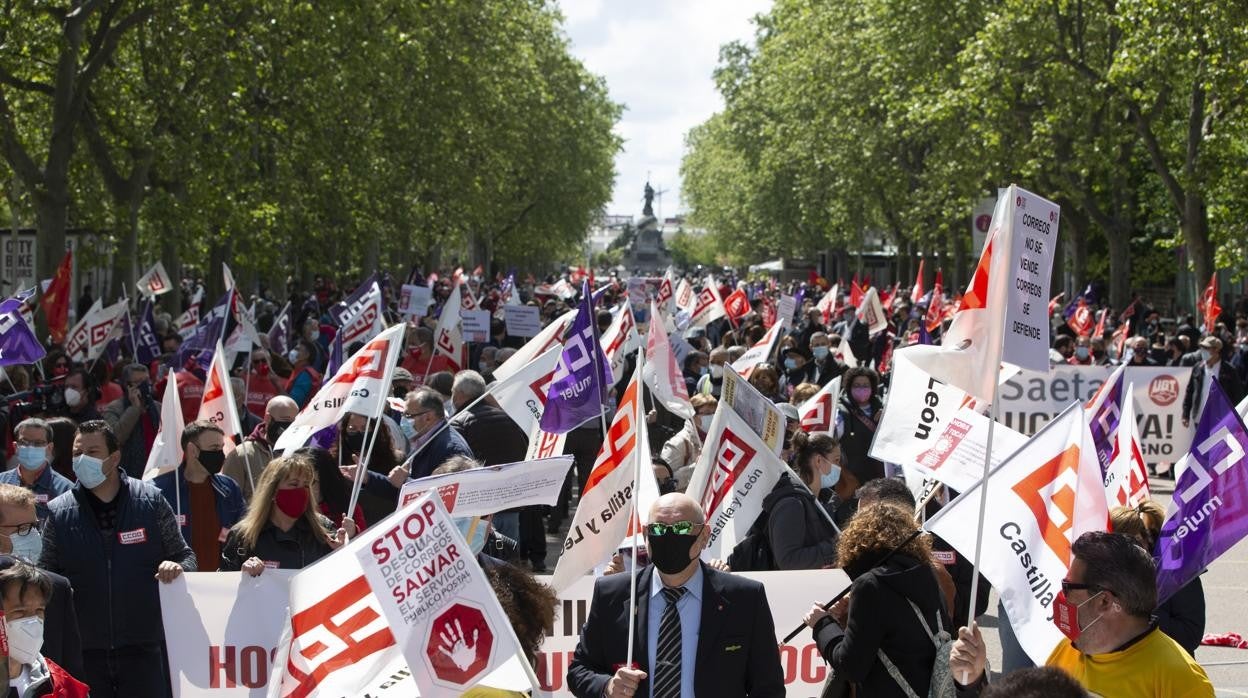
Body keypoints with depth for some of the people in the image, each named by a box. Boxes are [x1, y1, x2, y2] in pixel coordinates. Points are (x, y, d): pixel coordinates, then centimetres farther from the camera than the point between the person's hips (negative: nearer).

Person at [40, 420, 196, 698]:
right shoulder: (59, 512, 2)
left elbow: (184, 555, 8)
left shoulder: (150, 500, 0)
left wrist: (177, 567, -13)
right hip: (83, 652, 1)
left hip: (143, 647, -1)